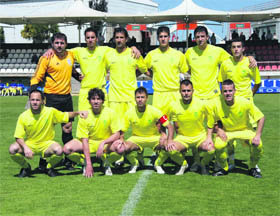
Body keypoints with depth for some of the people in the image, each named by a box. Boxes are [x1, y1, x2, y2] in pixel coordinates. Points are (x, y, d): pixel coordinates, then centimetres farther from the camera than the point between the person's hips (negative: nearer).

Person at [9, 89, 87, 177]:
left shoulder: (50, 112, -9)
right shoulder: (23, 116, -9)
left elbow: (66, 115, 3)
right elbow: (18, 137, -8)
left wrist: (77, 113, -17)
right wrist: (25, 148, -27)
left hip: (46, 144, -1)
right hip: (29, 144, 1)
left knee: (59, 150, -33)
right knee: (12, 149, -27)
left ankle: (50, 167, 3)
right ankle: (26, 167, 5)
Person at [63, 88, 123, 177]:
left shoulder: (110, 113, -13)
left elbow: (116, 135, -10)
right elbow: (84, 140, -16)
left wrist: (103, 143, -29)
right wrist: (88, 164, -24)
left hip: (106, 142, -1)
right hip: (89, 142, 1)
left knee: (120, 149, -34)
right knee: (67, 149, -24)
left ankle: (107, 164, -1)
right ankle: (86, 164, 3)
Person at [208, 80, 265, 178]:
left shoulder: (245, 103, -23)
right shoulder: (217, 105, -20)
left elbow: (261, 118, -14)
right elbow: (211, 124, -3)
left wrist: (258, 135, -23)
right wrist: (219, 130, -22)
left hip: (245, 130, 0)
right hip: (227, 132, 1)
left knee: (258, 144, -28)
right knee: (218, 146, -30)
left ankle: (252, 168, 3)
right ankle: (224, 168, 1)